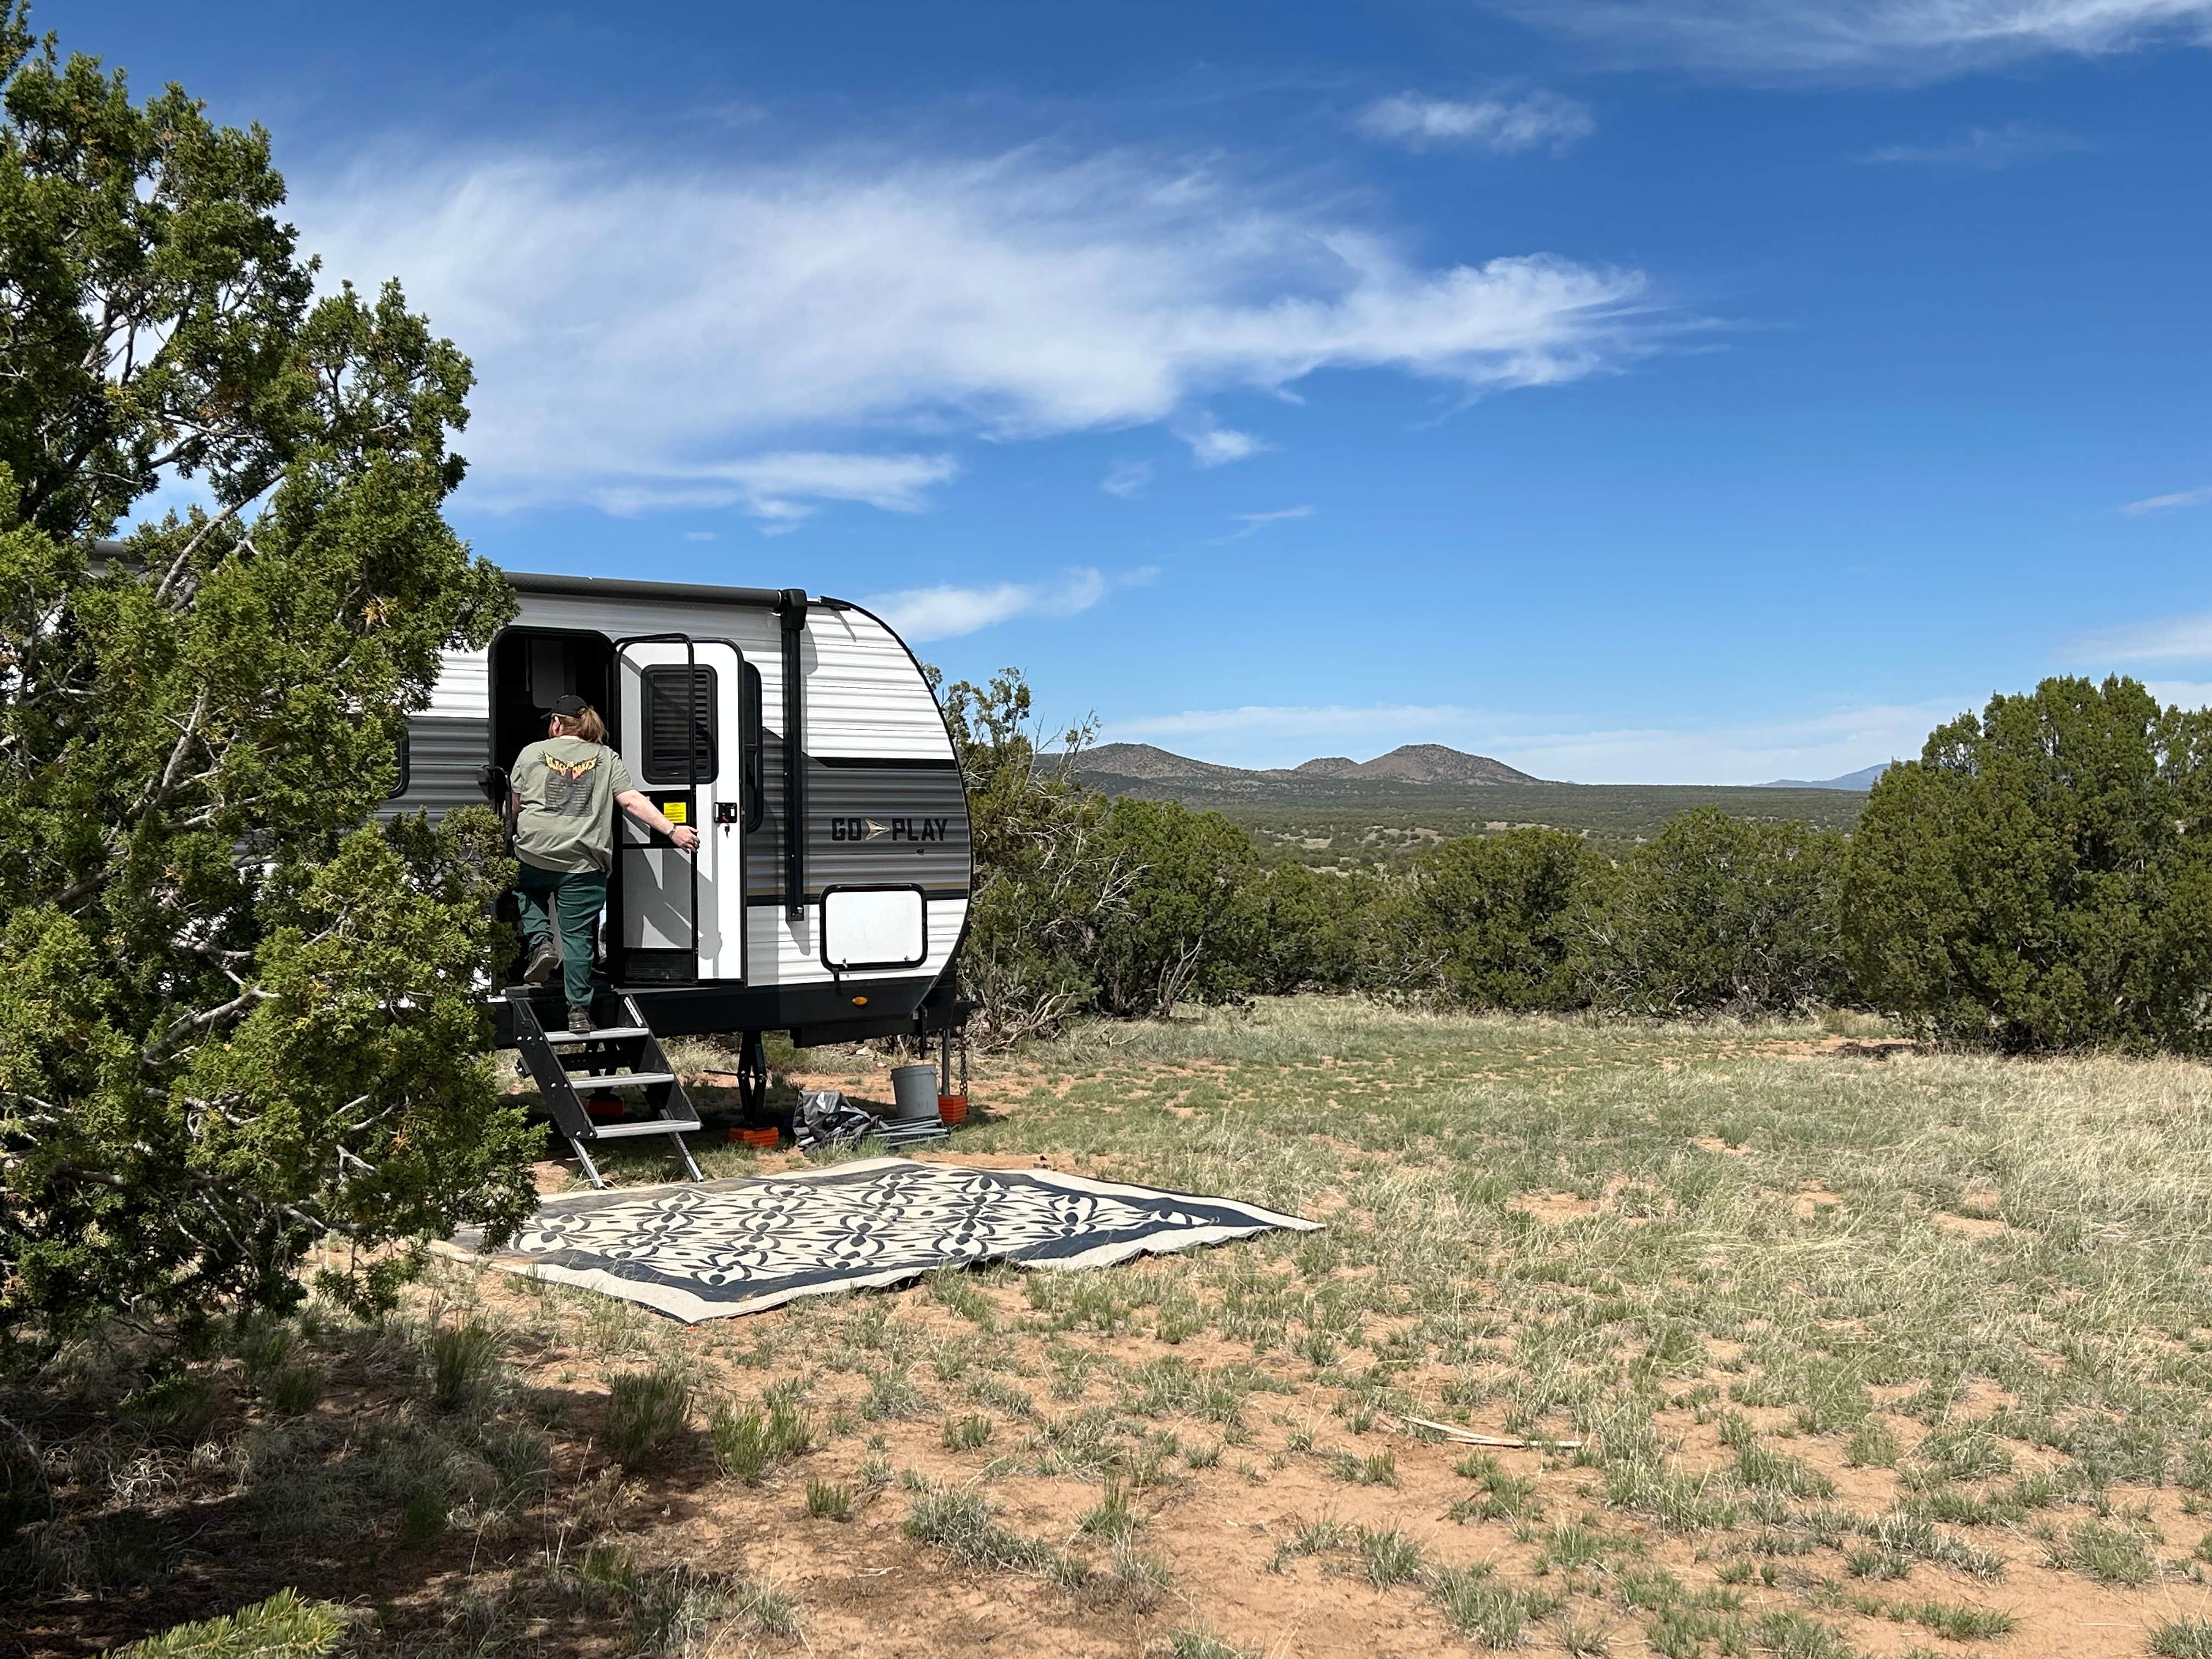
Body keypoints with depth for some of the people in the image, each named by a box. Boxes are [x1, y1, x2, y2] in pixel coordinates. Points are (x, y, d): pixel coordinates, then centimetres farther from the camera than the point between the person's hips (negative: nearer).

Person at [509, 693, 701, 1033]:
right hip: (584, 863, 0)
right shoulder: (606, 758, 8)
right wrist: (672, 830, -8)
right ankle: (579, 1011, 3)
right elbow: (632, 801, -4)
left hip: (534, 854, 0)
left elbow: (515, 807, 14)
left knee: (526, 894, 31)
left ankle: (541, 942, 7)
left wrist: (519, 834, 34)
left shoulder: (531, 753, 8)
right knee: (577, 936, 4)